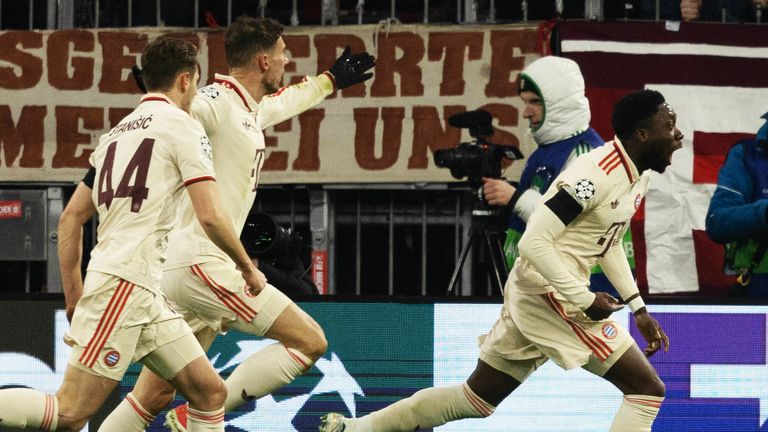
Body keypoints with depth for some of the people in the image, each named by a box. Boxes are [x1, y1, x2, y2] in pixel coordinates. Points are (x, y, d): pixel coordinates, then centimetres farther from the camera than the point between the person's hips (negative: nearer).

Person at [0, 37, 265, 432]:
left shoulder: (116, 133, 21)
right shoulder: (183, 127, -2)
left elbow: (70, 220, 22)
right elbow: (210, 217, -10)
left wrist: (73, 293, 25)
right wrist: (248, 268, 5)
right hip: (126, 283, -10)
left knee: (210, 393, 7)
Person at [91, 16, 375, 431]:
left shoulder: (250, 109, 18)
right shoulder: (216, 103, -11)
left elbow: (287, 100, 41)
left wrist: (332, 80, 57)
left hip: (179, 271, 10)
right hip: (201, 263, -10)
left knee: (154, 396, 8)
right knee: (310, 342, -6)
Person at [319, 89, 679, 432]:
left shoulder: (637, 176, 9)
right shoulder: (595, 174, -22)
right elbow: (534, 242, -25)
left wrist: (638, 308, 18)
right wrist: (585, 300, -23)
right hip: (551, 294, -10)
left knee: (476, 399, 17)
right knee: (647, 389, -9)